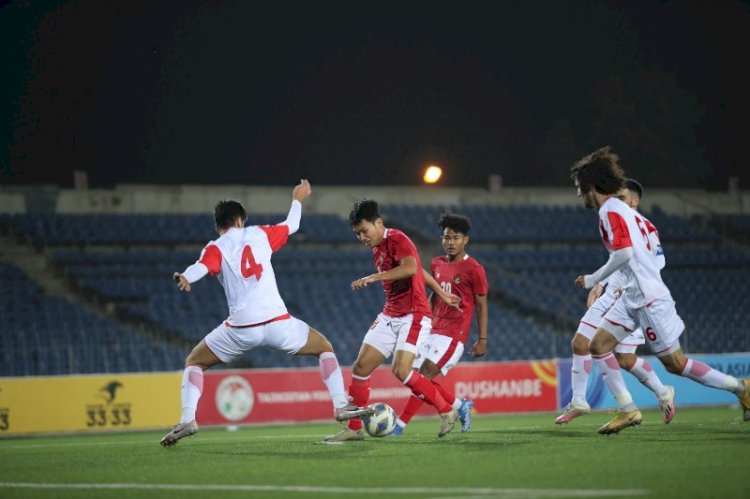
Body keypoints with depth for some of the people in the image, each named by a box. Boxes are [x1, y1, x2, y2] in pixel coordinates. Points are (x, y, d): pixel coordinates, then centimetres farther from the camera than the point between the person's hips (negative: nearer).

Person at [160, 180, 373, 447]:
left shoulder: (216, 248, 6)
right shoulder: (259, 234, 13)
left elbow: (202, 266, -19)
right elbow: (291, 225, 32)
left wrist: (185, 277, -39)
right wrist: (297, 200, 51)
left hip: (241, 329, -1)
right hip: (277, 322, 1)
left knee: (194, 362, 18)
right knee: (324, 347, 25)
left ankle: (187, 420, -2)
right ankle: (341, 405, 10)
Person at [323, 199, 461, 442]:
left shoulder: (397, 239, -12)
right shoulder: (376, 250, 15)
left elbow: (411, 268, -32)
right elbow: (421, 271, 26)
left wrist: (374, 277, -34)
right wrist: (441, 293, 31)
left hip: (413, 315, -9)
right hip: (389, 316, 9)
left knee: (401, 370, -22)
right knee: (361, 367, -1)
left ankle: (447, 411, -3)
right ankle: (353, 428, 6)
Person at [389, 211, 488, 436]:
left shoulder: (473, 270, -8)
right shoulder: (437, 264, 10)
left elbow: (481, 305, -4)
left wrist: (482, 339, -7)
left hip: (453, 335, -7)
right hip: (433, 331, 7)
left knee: (424, 377, -14)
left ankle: (400, 425, -11)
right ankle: (461, 406, 24)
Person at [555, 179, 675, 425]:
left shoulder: (645, 227, -11)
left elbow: (658, 262, -19)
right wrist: (599, 285, 17)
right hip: (610, 295, 8)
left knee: (625, 360, -7)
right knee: (580, 343, -2)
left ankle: (663, 394, 15)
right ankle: (578, 402, 8)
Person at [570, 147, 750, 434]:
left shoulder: (610, 211, -14)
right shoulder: (621, 209, 15)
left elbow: (623, 252, -26)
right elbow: (651, 233, 22)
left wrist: (594, 279, -14)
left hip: (648, 297, -10)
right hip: (633, 297, 10)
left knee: (674, 363, -5)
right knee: (599, 345, 2)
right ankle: (627, 410, 0)